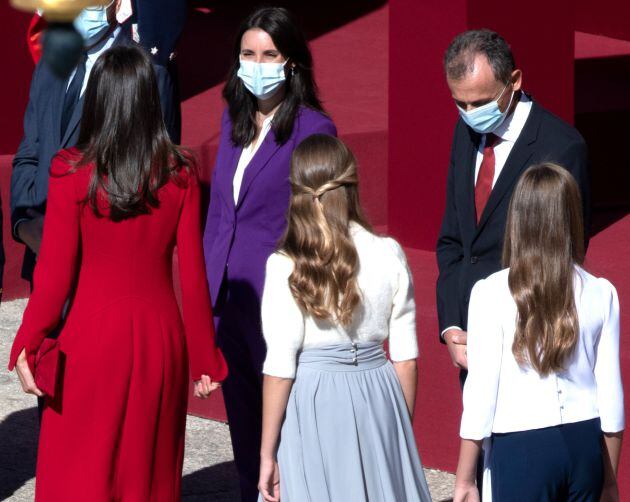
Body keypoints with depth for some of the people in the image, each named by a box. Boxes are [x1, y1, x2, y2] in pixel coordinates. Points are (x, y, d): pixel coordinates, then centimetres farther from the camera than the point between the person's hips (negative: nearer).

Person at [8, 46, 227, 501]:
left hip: (93, 335, -2)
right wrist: (204, 358, 6)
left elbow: (54, 275, -10)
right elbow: (193, 276, -2)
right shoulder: (179, 175, -5)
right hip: (160, 336, 2)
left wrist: (28, 344, 2)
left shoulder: (72, 172, -11)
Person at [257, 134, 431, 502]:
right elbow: (406, 358, 2)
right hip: (379, 398, 3)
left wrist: (267, 454, -3)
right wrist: (404, 428, 16)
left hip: (312, 401, -3)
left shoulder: (286, 267, -10)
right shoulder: (389, 255, -2)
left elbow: (280, 368, -10)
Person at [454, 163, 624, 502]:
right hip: (585, 445, 3)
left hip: (522, 447, -3)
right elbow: (610, 391, 3)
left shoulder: (491, 293, -9)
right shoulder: (601, 294, -1)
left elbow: (481, 390, -8)